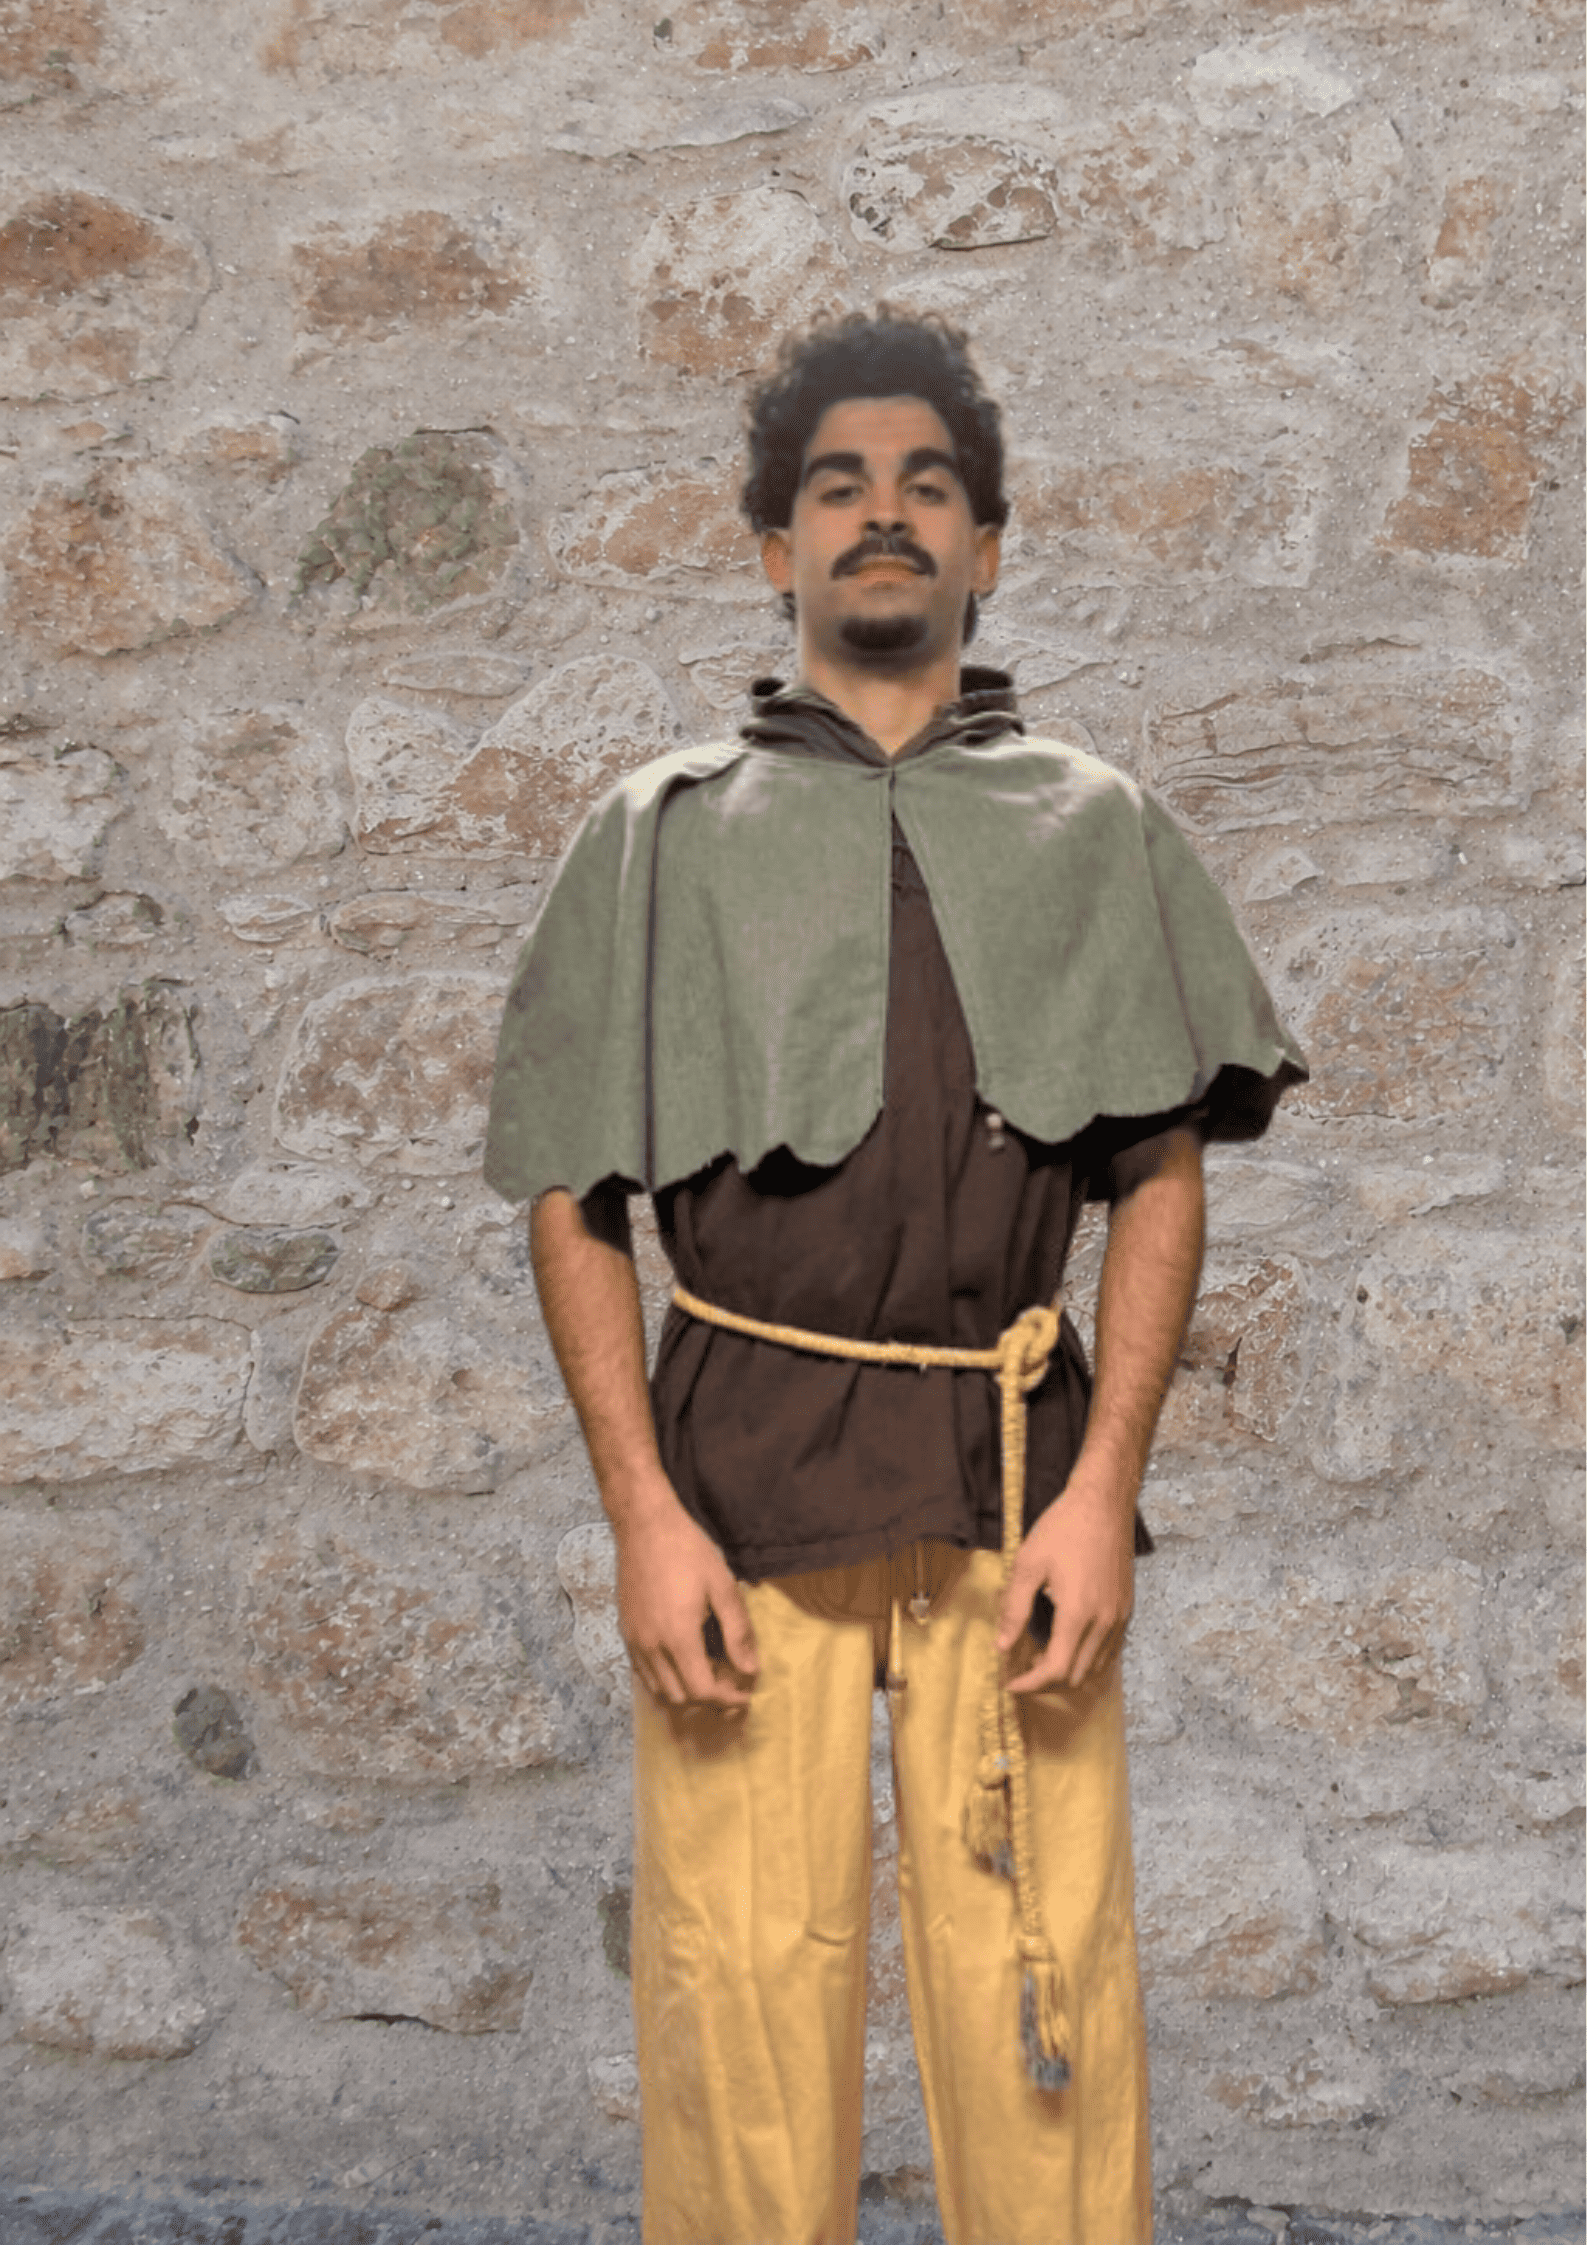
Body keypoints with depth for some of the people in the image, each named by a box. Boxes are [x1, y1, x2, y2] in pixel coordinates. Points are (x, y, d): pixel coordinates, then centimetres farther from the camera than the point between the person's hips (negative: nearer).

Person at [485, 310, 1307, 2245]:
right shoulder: (663, 836, 9)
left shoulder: (1091, 829, 11)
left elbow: (1162, 1179, 8)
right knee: (741, 1983, 2)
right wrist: (645, 1516, -4)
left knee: (1045, 1998, 0)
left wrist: (1103, 1491, -4)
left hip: (1020, 1470, 1)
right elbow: (571, 1201, 6)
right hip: (741, 1464, 0)